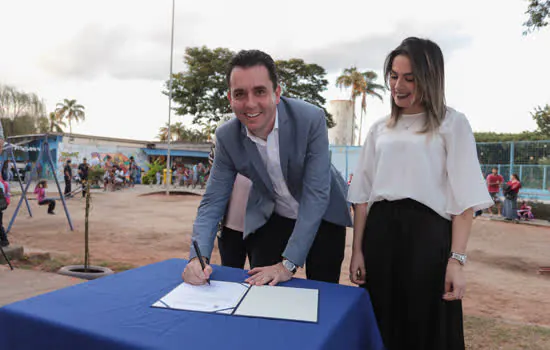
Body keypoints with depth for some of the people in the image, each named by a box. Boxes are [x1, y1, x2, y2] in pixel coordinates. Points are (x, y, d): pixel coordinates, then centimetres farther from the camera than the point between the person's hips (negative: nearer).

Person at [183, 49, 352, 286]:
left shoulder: (311, 119, -27)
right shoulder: (226, 137, -17)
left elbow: (316, 194, -27)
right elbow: (212, 202, -12)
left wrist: (288, 264, -30)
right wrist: (198, 256, -30)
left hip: (322, 216, -1)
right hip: (270, 219, 2)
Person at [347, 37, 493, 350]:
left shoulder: (452, 124, 0)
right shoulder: (380, 129, 12)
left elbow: (464, 200, -6)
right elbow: (363, 195, 11)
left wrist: (457, 259, -14)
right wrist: (357, 250, 5)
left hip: (428, 234, -4)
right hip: (379, 233, 4)